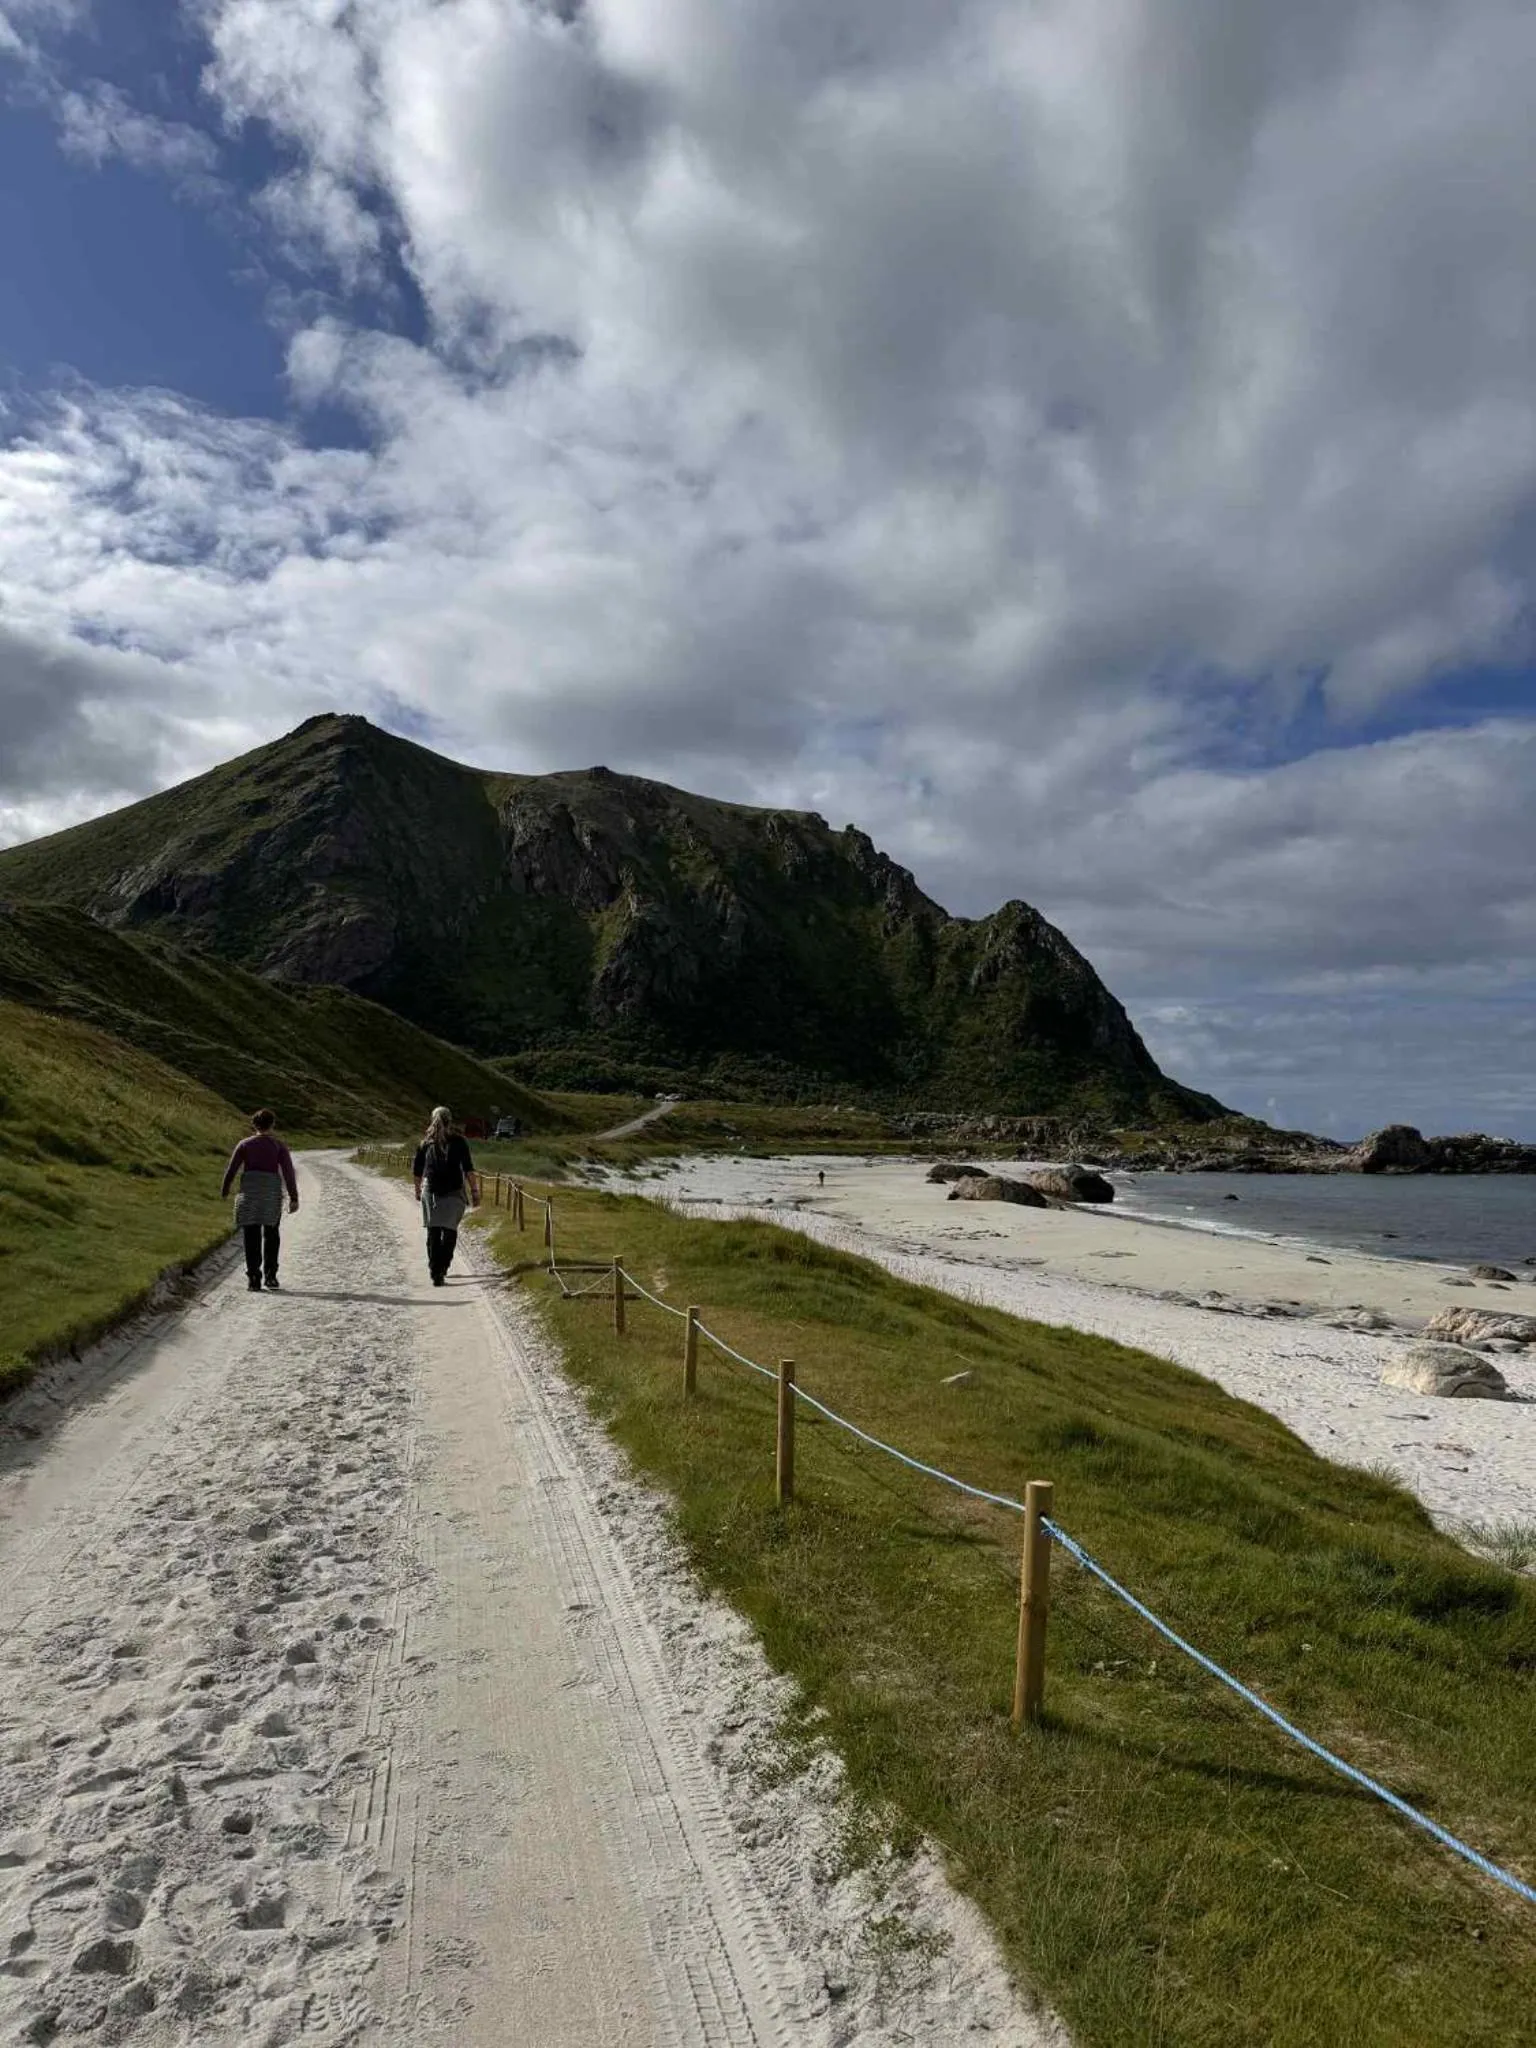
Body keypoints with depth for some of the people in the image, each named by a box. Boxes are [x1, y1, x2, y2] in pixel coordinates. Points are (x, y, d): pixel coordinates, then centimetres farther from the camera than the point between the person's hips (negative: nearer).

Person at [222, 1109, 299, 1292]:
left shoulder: (244, 1144, 4)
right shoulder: (279, 1145, 2)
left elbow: (231, 1170, 2)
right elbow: (289, 1171, -6)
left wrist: (225, 1192, 15)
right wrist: (294, 1198, -6)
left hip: (249, 1190, 0)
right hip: (272, 1192, 0)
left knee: (252, 1237, 5)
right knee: (271, 1235, 15)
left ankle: (254, 1279, -1)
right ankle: (270, 1275, 9)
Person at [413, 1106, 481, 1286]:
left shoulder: (425, 1143, 4)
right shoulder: (459, 1141, -2)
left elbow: (416, 1171, 9)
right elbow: (468, 1169, -8)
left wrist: (418, 1190, 24)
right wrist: (474, 1191, -5)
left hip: (430, 1192, 1)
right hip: (454, 1193, -1)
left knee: (433, 1232, 10)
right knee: (449, 1232, 10)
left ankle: (435, 1270, 3)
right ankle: (441, 1269, 1)